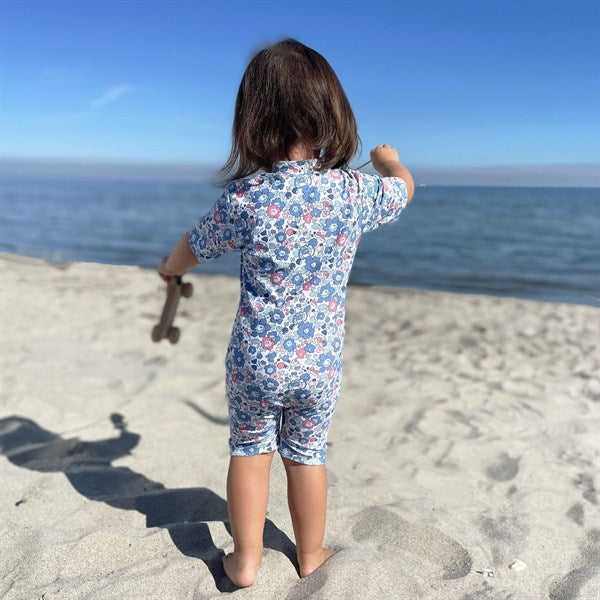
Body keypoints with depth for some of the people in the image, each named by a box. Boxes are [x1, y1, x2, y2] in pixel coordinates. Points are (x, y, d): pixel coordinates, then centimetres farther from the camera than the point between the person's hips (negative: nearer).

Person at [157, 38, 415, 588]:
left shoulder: (244, 197, -16)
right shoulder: (357, 192, -10)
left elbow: (192, 250, 3)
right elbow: (406, 188, 14)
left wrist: (169, 268, 27)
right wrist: (389, 160, 38)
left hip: (255, 360, -1)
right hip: (322, 362, 2)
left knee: (249, 451, 19)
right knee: (308, 455, 20)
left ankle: (246, 559, 31)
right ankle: (311, 554, 39)